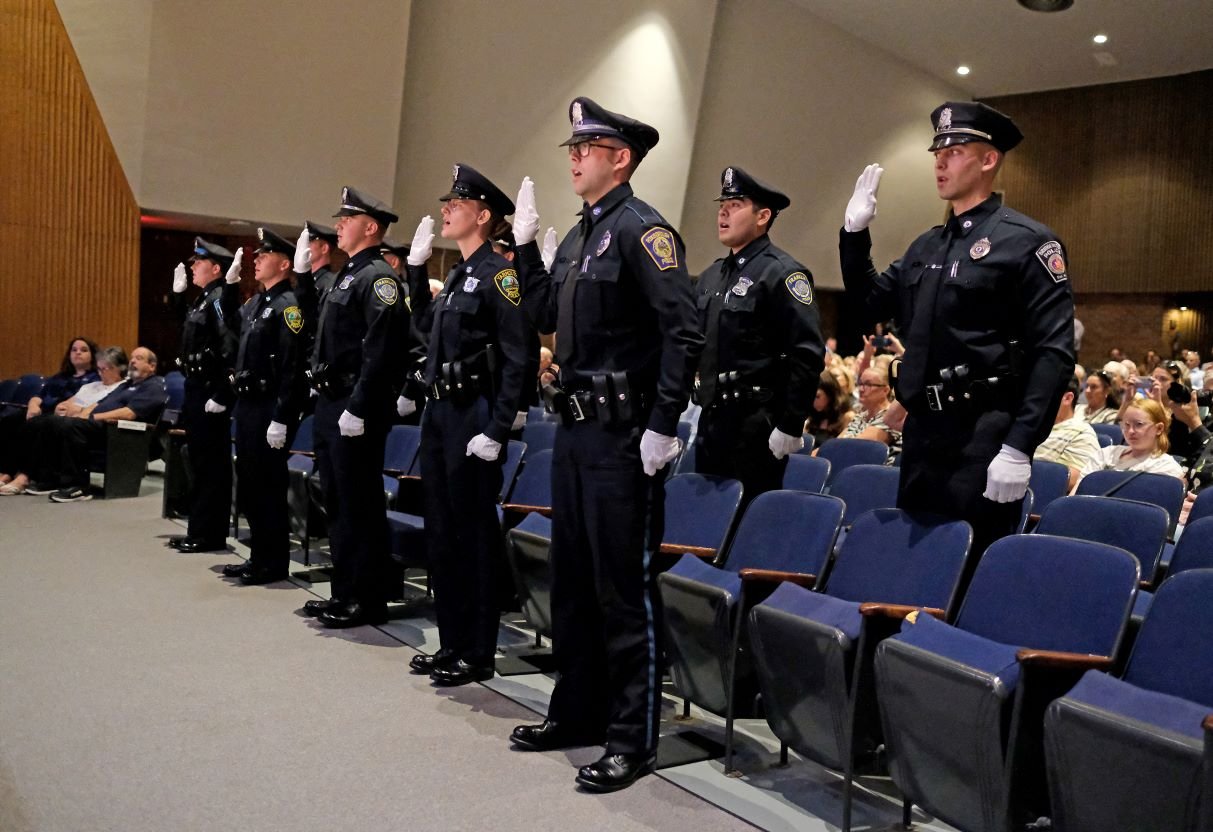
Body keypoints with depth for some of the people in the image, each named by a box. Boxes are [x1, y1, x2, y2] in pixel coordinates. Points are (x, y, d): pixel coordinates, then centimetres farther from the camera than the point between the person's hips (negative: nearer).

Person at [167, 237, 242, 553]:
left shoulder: (220, 298, -14)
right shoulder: (203, 299, 14)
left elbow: (231, 349, -26)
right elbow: (189, 326, 30)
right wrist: (178, 292, 29)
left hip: (210, 394, -10)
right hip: (196, 391, 10)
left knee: (211, 466, -2)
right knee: (200, 463, 15)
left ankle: (210, 535, 5)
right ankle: (199, 530, 23)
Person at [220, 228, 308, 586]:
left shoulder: (288, 305, -13)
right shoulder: (253, 303, 16)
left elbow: (292, 367, -20)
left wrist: (281, 419, -23)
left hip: (270, 407, -9)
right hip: (247, 403, 10)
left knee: (268, 485, -2)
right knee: (248, 483, 15)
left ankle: (273, 563, 9)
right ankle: (258, 556, 26)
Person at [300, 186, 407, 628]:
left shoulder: (379, 277, -11)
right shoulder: (346, 276, 19)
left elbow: (379, 352, -21)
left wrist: (358, 409, -24)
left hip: (356, 410, -10)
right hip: (330, 406, 10)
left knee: (360, 505, -4)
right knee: (337, 503, 14)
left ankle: (369, 600, 5)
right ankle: (345, 592, 24)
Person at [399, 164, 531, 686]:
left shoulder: (498, 274, -11)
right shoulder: (457, 275, 15)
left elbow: (518, 360, -16)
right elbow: (426, 326, 30)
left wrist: (497, 431, -20)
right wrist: (415, 266, 23)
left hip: (473, 418, -9)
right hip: (438, 413, 9)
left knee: (474, 535, -1)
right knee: (441, 533, 13)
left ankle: (478, 654, 11)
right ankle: (451, 643, 25)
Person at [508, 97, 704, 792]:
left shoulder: (641, 228, -11)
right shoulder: (578, 237, 16)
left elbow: (684, 333, -19)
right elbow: (549, 317, 25)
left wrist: (664, 427, -21)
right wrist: (526, 245, 18)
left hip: (622, 435, -9)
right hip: (576, 427, 10)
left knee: (624, 585, -2)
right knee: (572, 577, 16)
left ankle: (634, 738, 11)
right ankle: (577, 710, 31)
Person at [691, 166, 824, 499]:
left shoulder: (782, 273, -9)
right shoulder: (710, 276, 15)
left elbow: (808, 355, -16)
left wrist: (791, 426, -17)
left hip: (757, 428, -7)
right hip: (710, 422, 8)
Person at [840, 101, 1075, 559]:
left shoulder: (1026, 242, -8)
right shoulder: (926, 246, 14)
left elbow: (1055, 351, -14)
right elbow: (870, 304, 23)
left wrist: (1019, 447, -20)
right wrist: (855, 233, 11)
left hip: (984, 439, -7)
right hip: (922, 433, 7)